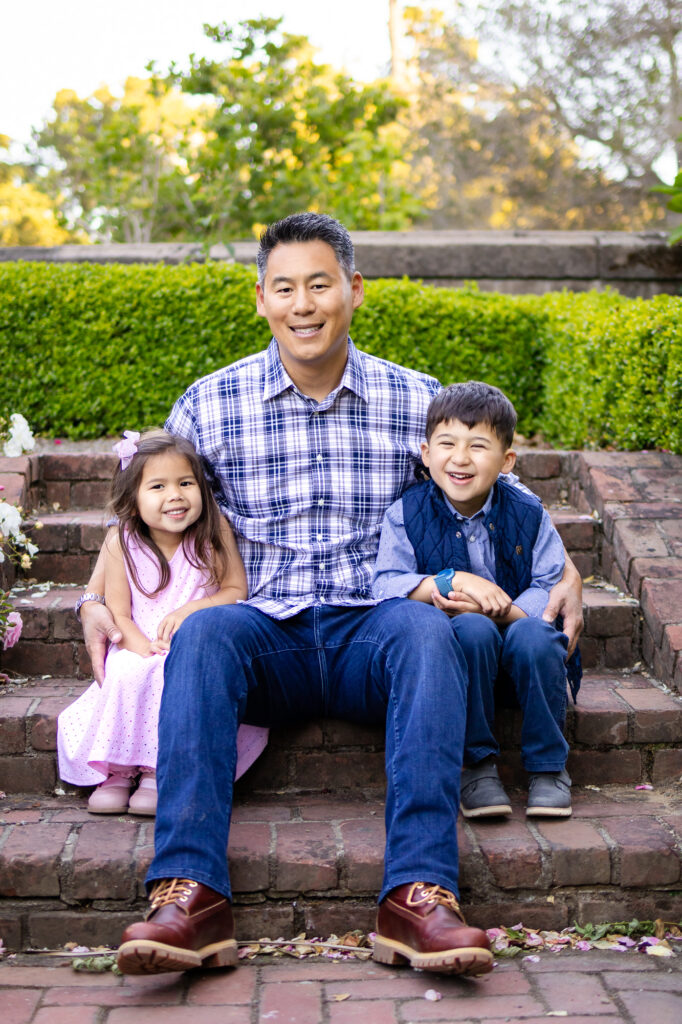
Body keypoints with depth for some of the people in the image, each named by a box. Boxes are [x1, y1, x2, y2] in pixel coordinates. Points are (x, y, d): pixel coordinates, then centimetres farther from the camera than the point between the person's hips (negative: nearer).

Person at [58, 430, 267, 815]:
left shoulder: (214, 532, -5)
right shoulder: (121, 545, -3)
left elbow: (237, 590, -2)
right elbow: (117, 613, -2)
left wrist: (192, 609, -18)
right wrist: (143, 646, -21)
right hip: (141, 650, 1)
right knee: (126, 674, -32)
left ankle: (160, 773, -17)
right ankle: (116, 772, -13)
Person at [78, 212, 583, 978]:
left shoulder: (416, 400, 10)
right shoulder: (210, 405, 8)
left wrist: (563, 573, 4)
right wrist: (98, 601, 0)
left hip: (369, 632, 0)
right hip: (266, 636, 0)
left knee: (426, 628, -34)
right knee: (202, 632, -33)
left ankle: (418, 895, -41)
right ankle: (190, 894, -41)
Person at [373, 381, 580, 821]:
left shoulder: (527, 513, 1)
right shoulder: (407, 513, -1)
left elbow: (552, 592, -7)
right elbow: (385, 586, -12)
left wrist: (500, 611, -25)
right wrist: (453, 582, -25)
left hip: (519, 661, 1)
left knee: (533, 634, -32)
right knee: (472, 629, -33)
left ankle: (549, 766, -12)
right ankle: (477, 764, -19)